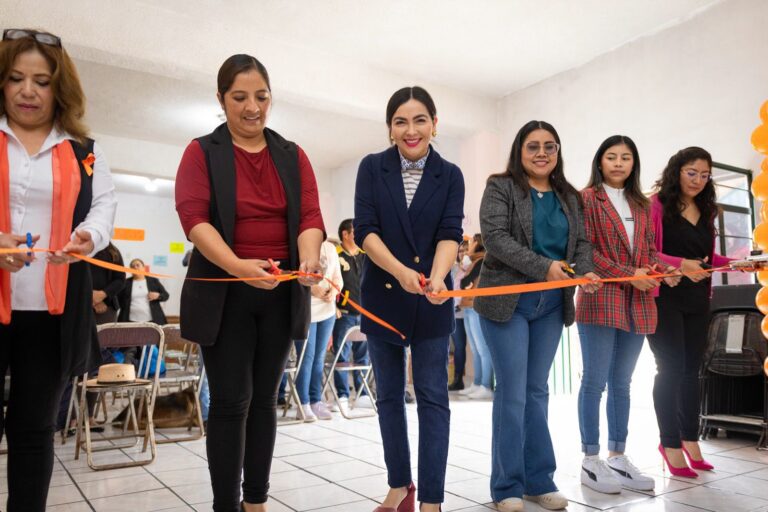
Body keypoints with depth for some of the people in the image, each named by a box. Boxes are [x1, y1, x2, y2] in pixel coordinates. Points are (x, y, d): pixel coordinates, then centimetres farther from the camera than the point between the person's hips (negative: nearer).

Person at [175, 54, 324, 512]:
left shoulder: (293, 156, 10)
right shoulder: (202, 152, 1)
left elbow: (310, 215, -2)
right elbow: (193, 216, -13)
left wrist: (309, 257, -25)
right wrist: (236, 265, -31)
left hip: (281, 293, 3)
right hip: (224, 294, -3)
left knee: (265, 398, 10)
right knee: (230, 401, -2)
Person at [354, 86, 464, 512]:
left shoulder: (450, 175, 2)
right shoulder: (372, 168, 0)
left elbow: (450, 234, -9)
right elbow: (364, 230, -9)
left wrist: (436, 276, -29)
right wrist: (401, 272, -25)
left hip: (431, 300, -1)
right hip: (382, 295, 1)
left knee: (432, 397, 0)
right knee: (389, 395, 10)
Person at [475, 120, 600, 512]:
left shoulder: (569, 197, 16)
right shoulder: (500, 187, -1)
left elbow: (581, 242, 11)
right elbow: (495, 237, -14)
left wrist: (586, 271, -11)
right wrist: (543, 267, -22)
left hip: (551, 306, 5)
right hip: (507, 301, -5)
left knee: (537, 391, 11)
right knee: (512, 392, -3)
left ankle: (539, 480, 20)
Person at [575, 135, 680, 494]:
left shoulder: (641, 205, 19)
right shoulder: (588, 197, -2)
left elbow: (649, 249, 18)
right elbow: (585, 249, -10)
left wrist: (663, 270, -4)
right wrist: (629, 274, -15)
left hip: (638, 303, 6)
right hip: (599, 299, -6)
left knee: (621, 383, 12)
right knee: (595, 381, -2)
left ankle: (618, 457, 20)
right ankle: (591, 461, 8)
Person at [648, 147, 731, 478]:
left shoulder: (706, 210, 13)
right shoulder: (657, 204, -7)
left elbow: (707, 257, 17)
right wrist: (680, 264, -28)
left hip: (698, 300, 6)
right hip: (665, 298, -6)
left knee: (691, 369, 10)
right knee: (671, 368, -3)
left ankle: (689, 439, 22)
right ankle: (671, 444, 10)